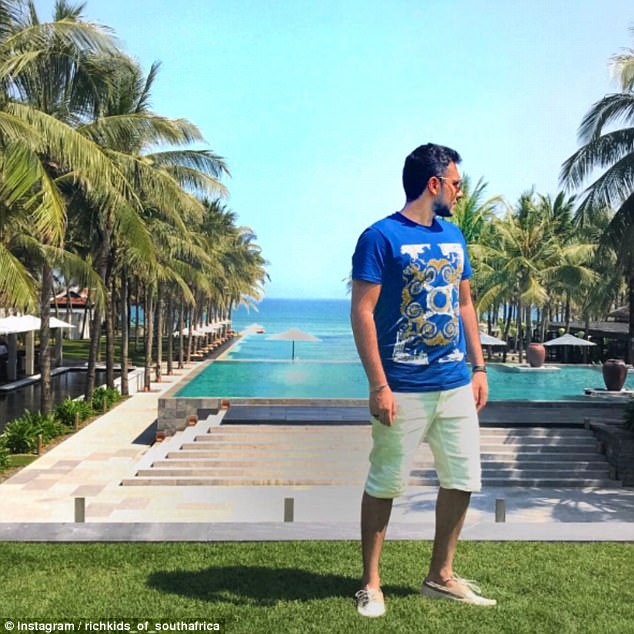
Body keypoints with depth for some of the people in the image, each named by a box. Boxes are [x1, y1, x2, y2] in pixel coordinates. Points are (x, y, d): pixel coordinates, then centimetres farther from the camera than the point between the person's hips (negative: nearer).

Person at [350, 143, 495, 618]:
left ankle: (441, 577, 30)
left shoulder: (454, 237, 12)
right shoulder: (381, 236, -9)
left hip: (456, 384, 7)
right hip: (403, 390, -7)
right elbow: (362, 311, -13)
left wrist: (479, 368, 12)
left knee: (462, 481, 12)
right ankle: (371, 584, 22)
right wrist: (378, 385, -18)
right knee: (384, 486, 5)